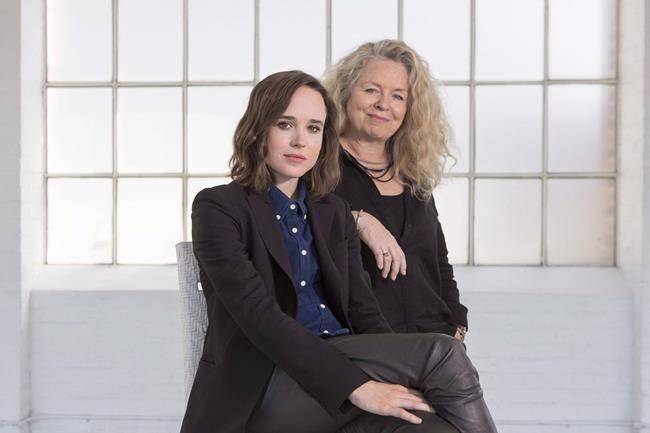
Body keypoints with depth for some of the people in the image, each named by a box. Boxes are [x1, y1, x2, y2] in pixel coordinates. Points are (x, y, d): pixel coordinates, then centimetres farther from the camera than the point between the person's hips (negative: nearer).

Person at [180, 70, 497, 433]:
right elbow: (258, 315, -14)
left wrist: (406, 382, -11)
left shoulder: (334, 212, 18)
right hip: (261, 390, -5)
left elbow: (363, 309, 8)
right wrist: (357, 385, -23)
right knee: (444, 355, -21)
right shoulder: (218, 208, -1)